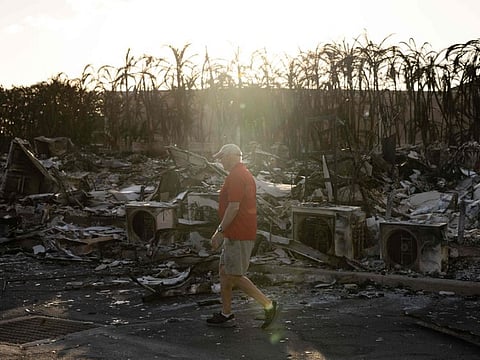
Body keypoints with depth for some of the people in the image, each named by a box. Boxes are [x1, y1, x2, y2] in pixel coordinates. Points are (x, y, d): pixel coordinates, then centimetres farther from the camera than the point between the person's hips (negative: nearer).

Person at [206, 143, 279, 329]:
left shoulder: (236, 176, -16)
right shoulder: (246, 174, 18)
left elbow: (234, 207, -23)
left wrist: (220, 232, -18)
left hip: (238, 236, -11)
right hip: (238, 234, 11)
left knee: (235, 276, -5)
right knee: (224, 271, 14)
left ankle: (268, 305, -3)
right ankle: (226, 314, 18)